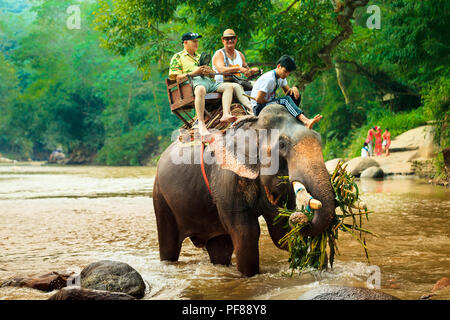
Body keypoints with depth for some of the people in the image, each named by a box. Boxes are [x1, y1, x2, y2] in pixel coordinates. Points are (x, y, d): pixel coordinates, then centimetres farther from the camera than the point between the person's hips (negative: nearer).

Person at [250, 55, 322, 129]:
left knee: (293, 96, -7)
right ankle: (306, 121, -47)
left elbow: (287, 91, 12)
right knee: (285, 100, -31)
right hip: (259, 108, -9)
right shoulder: (269, 79, -22)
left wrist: (293, 89, -11)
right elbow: (258, 99, -24)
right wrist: (273, 102, -11)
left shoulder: (281, 76, 5)